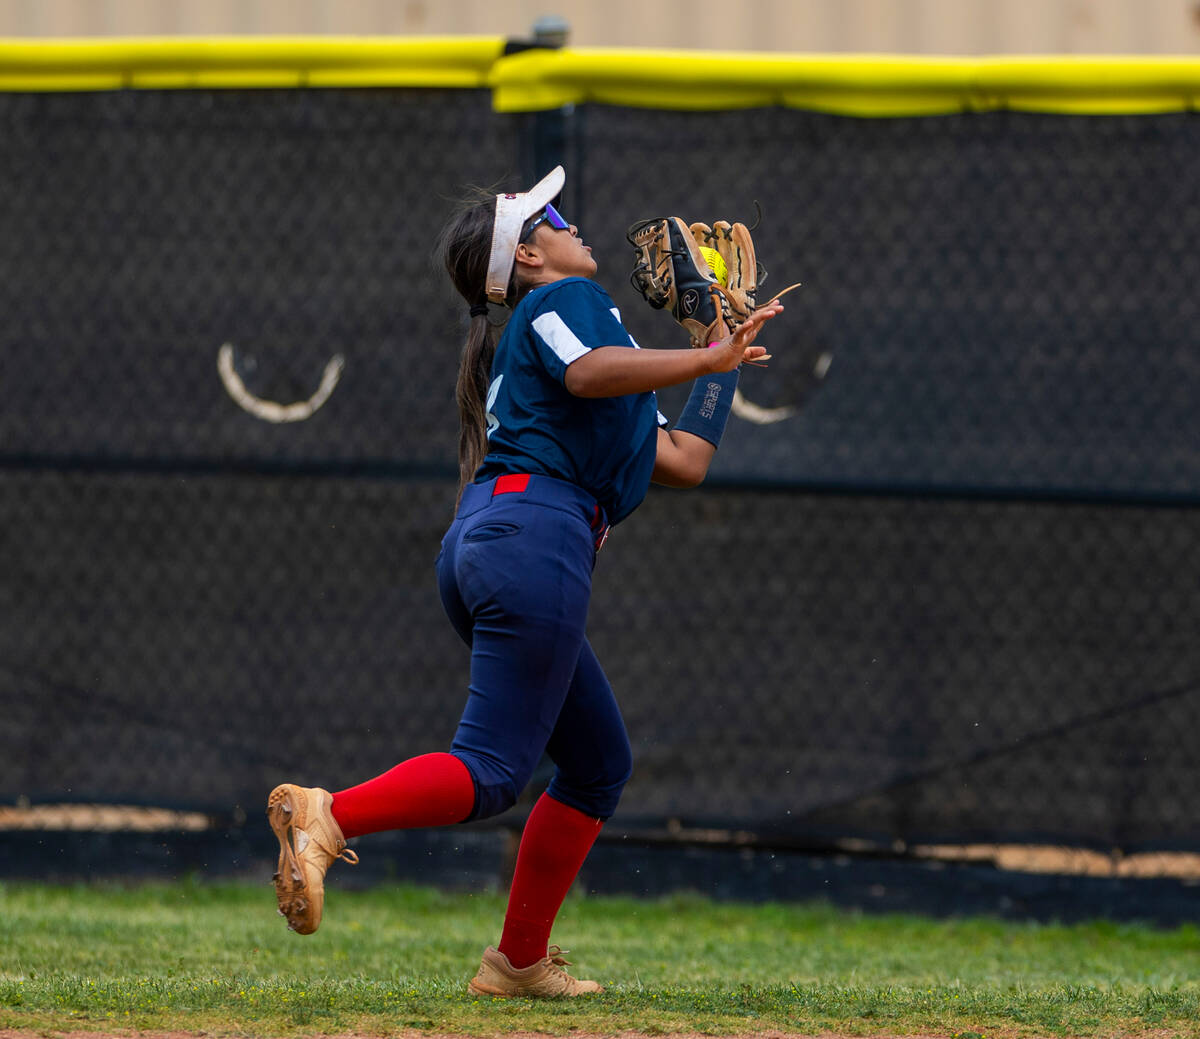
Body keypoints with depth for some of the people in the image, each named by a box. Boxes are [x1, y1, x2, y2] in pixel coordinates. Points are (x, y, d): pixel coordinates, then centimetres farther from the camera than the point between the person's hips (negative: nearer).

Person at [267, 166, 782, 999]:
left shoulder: (523, 344, 32)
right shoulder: (565, 300, 7)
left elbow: (684, 461, 28)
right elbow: (591, 372, -19)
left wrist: (723, 357, 32)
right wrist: (708, 359, -21)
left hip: (479, 552, 10)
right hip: (535, 533, -10)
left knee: (600, 763, 16)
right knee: (493, 772, -18)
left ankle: (521, 961, 15)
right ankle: (328, 818, -33)